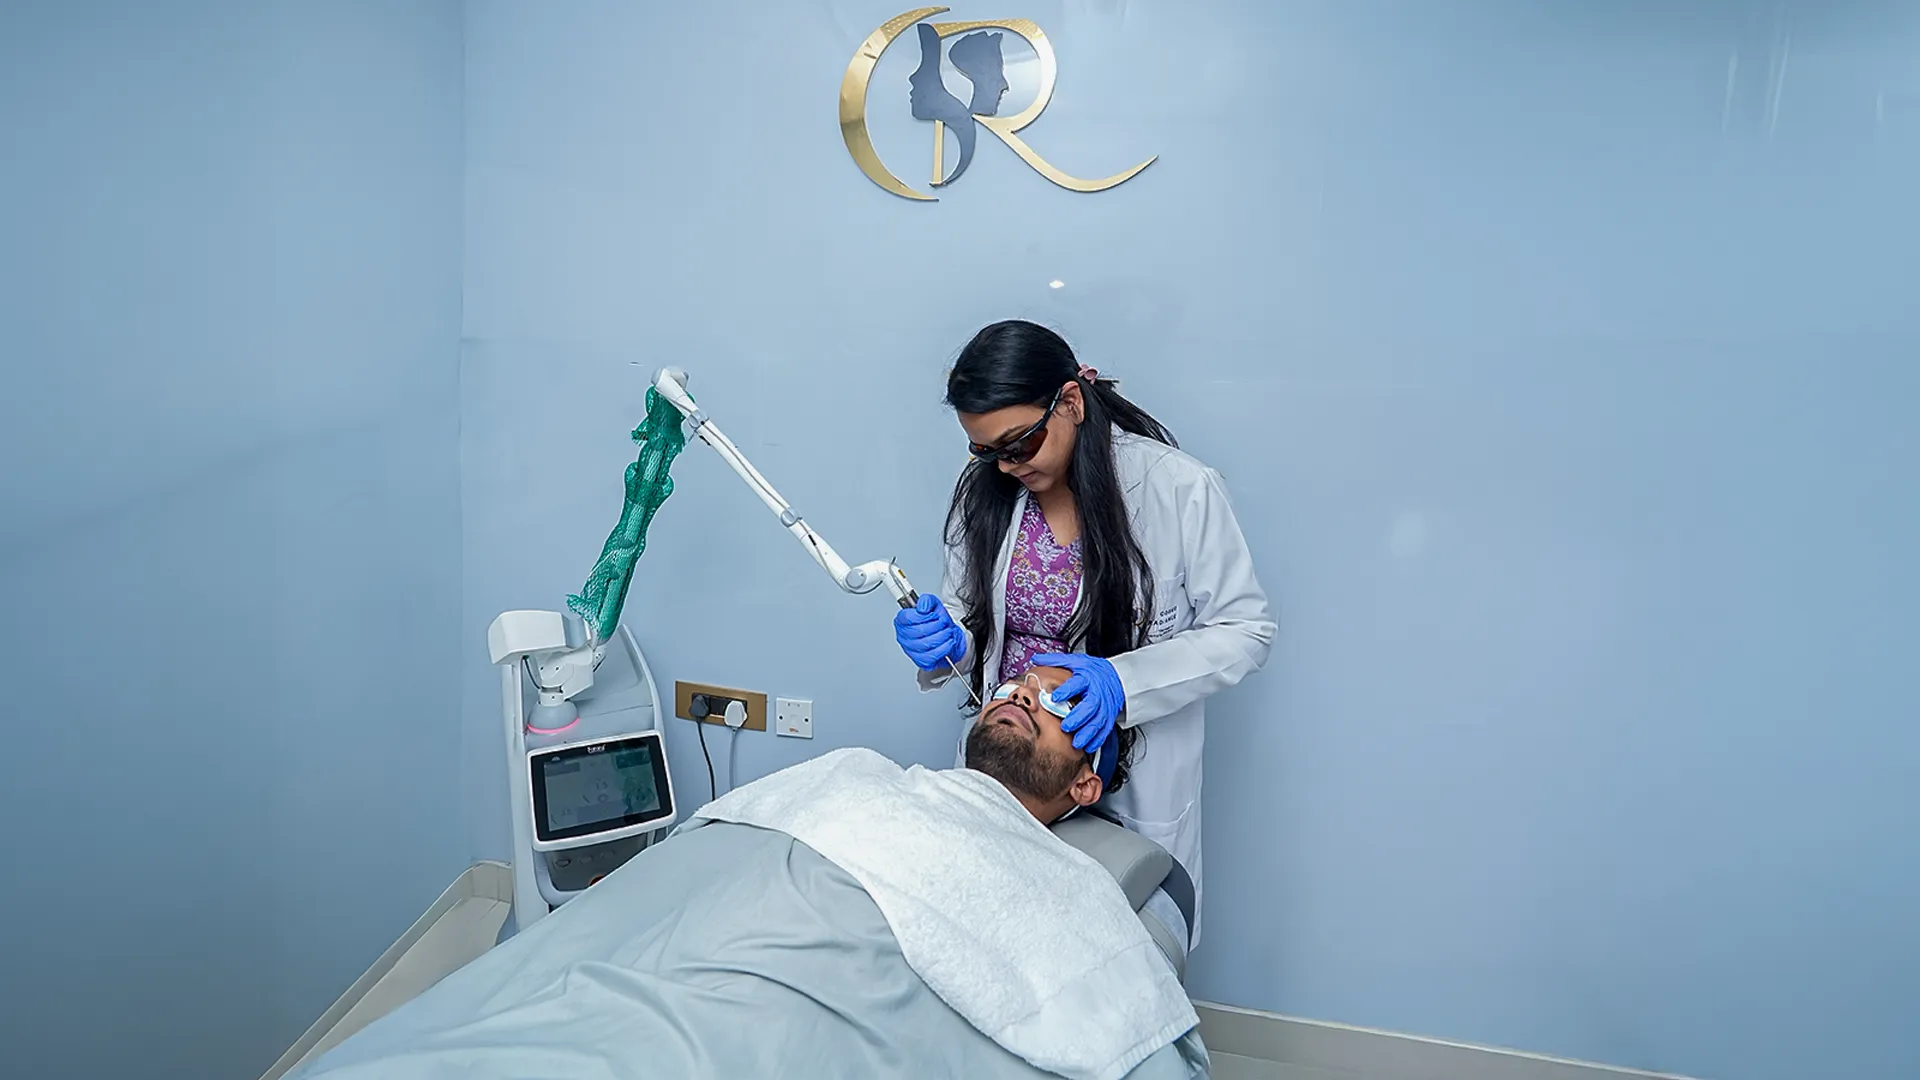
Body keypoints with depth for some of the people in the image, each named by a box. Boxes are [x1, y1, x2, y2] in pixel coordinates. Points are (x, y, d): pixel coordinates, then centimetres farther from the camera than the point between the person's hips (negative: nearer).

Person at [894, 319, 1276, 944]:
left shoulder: (1181, 489, -14)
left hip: (1134, 788, -3)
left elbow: (1245, 632, -9)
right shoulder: (983, 490, -1)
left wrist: (1123, 681, -24)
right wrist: (945, 643, -15)